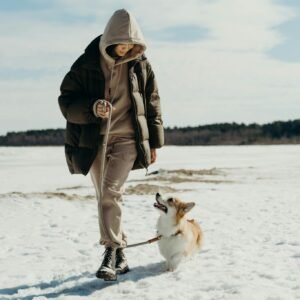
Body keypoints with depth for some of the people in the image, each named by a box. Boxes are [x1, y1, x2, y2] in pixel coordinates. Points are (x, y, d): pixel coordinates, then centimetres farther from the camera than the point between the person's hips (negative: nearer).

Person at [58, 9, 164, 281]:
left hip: (127, 139, -1)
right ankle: (120, 256, 18)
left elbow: (153, 105, 11)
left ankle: (111, 252, -12)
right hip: (95, 141, 1)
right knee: (105, 198, 6)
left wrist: (154, 142, 10)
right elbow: (66, 101, -4)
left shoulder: (141, 66, 2)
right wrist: (92, 108, -24)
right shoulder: (87, 64, -4)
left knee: (111, 193, -19)